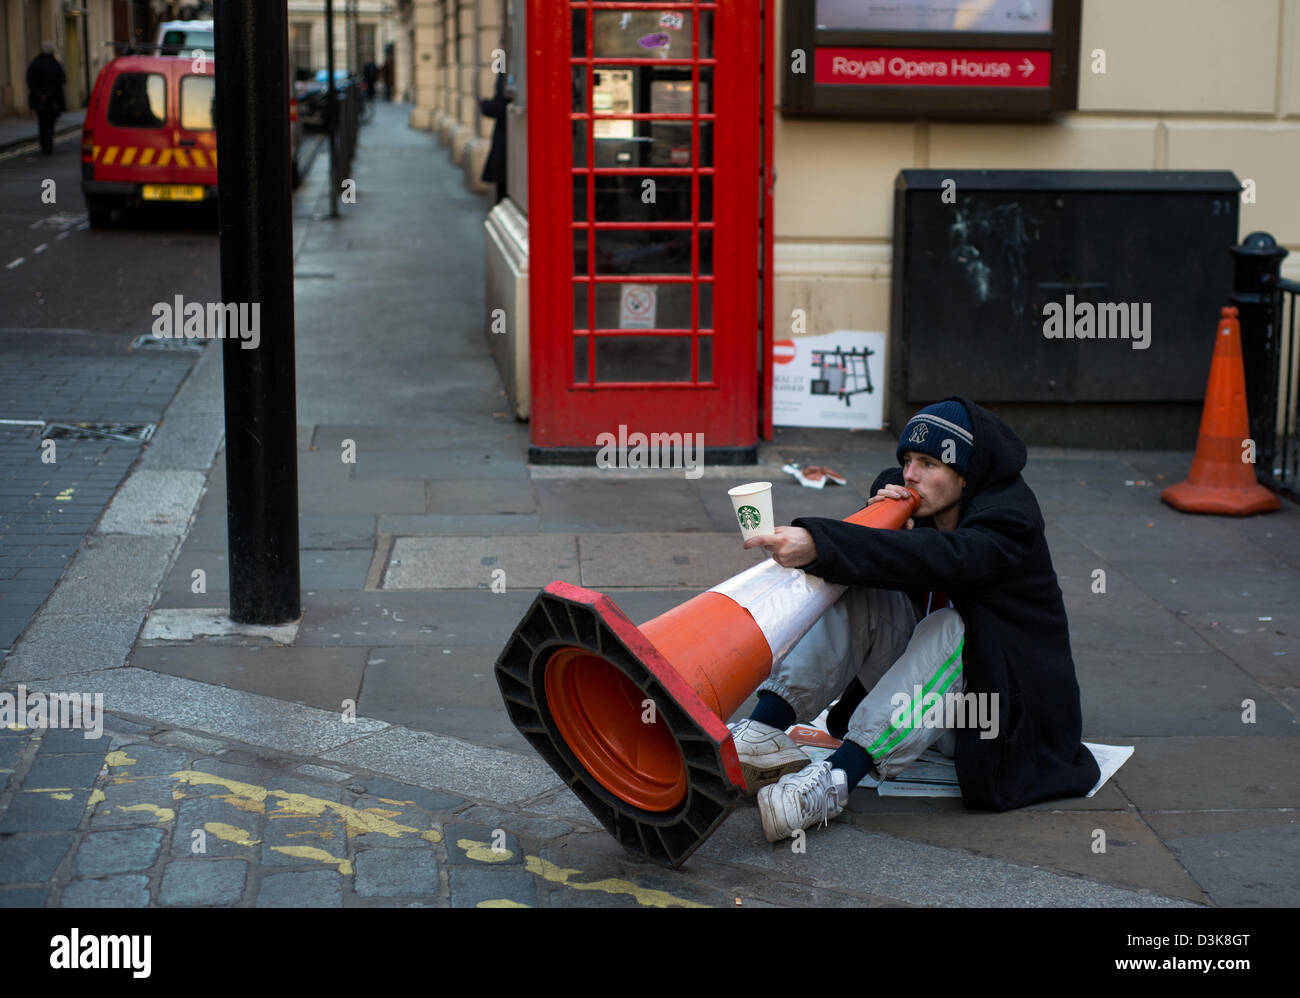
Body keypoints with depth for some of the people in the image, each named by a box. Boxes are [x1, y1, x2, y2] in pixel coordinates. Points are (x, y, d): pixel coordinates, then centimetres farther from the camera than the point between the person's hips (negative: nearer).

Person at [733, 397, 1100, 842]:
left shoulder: (1009, 525, -21)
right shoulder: (918, 505, 2)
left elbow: (933, 557, -40)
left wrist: (818, 545, -52)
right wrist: (882, 521, -20)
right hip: (923, 699, 7)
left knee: (948, 629, -35)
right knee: (857, 592, -13)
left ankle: (836, 777, -48)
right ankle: (761, 734, -29)